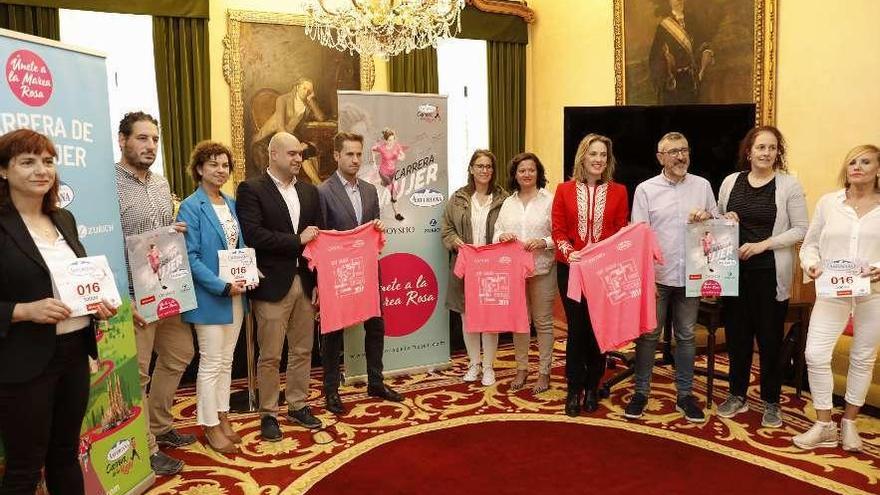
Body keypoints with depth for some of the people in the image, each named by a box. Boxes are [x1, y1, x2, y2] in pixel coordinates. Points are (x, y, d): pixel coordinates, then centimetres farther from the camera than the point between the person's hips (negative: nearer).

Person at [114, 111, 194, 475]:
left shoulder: (162, 184, 11)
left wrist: (177, 231, 0)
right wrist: (123, 300, -17)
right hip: (134, 296, -8)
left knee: (179, 355, 19)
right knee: (137, 373, 3)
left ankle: (159, 426, 37)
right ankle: (145, 449, 19)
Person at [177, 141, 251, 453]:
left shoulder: (231, 204, 10)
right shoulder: (191, 207, -11)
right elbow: (190, 258, -16)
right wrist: (223, 286, -21)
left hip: (235, 294, 7)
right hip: (210, 297, -7)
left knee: (226, 360, 15)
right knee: (211, 363, 3)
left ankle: (222, 416, 28)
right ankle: (210, 426, 16)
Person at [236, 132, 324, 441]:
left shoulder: (309, 191, 11)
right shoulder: (251, 189, -6)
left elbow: (318, 238, 11)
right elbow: (252, 235, -18)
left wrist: (319, 282, 4)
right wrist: (297, 240, -14)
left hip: (305, 282, 5)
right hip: (273, 285, -5)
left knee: (302, 350, 14)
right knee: (270, 355, 4)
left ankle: (298, 405, 29)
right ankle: (268, 414, 19)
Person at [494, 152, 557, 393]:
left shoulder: (549, 200, -3)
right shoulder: (508, 203, 11)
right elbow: (496, 233, 12)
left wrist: (543, 242, -21)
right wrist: (502, 236, -10)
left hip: (542, 269, -4)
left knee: (543, 321, 5)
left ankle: (544, 372, 16)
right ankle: (521, 368, 25)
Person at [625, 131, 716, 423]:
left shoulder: (702, 186, 7)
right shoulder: (645, 189, -1)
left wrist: (707, 218, -10)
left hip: (690, 275, 3)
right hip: (656, 275, -2)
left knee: (686, 336, 12)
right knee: (648, 335, 6)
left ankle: (685, 394, 24)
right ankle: (641, 392, 19)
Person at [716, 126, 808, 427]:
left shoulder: (789, 185, -4)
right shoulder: (731, 181, 6)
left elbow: (801, 230, -5)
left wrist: (763, 244, -15)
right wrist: (724, 220, -7)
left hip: (771, 273, -3)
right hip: (735, 271, 3)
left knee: (770, 338, 5)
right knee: (737, 334, 11)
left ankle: (771, 402, 21)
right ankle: (737, 396, 26)